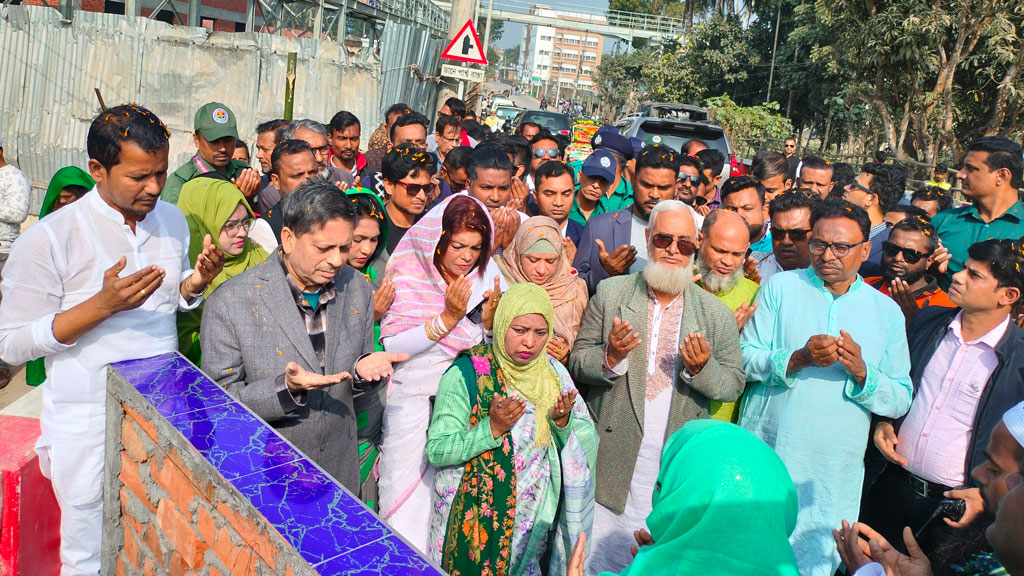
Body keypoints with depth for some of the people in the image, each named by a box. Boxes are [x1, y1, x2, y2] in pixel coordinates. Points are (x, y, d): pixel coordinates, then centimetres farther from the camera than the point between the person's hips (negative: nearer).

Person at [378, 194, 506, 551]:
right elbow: (392, 346, -18)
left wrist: (490, 322, -15)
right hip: (414, 399, -3)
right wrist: (447, 318, -21)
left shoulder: (486, 278, 0)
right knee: (410, 496, 4)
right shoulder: (409, 276, -9)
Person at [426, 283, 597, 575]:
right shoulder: (466, 374, -15)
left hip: (536, 516, 4)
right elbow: (436, 450, -17)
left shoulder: (553, 373, -1)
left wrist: (562, 421, -18)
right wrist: (492, 428, -28)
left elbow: (583, 444, 2)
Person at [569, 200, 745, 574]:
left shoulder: (716, 314, 4)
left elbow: (734, 385, 5)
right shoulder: (610, 294, 2)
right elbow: (578, 364, 1)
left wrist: (701, 369, -16)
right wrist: (611, 357, -20)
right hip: (614, 461, 0)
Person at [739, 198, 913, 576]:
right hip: (767, 457, -1)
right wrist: (798, 359, -19)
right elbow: (744, 359, -4)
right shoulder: (780, 287, 2)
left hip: (835, 473, 1)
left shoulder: (886, 311, 6)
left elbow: (901, 400, 3)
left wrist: (861, 371, -15)